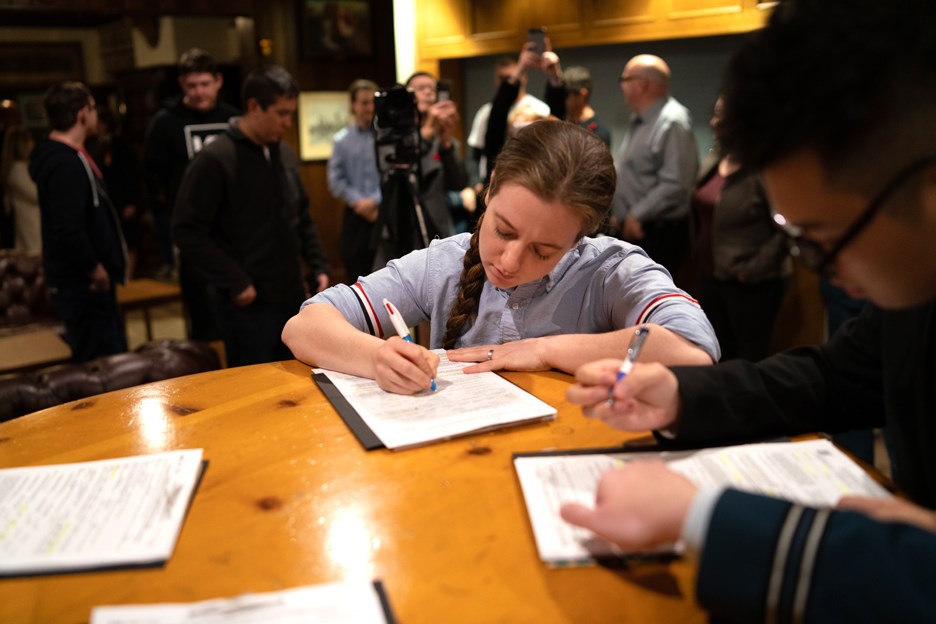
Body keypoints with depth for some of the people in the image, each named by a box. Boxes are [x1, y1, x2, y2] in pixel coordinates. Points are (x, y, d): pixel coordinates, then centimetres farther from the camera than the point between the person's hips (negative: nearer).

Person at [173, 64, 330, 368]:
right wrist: (234, 283, -16)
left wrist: (318, 267, 9)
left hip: (292, 297, 7)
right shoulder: (215, 160, -12)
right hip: (249, 304, -6)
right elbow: (188, 231, -15)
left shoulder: (285, 154, 10)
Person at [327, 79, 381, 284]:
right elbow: (335, 180, 4)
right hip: (355, 215, 2)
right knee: (356, 272, 7)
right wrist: (358, 202, -7)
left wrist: (376, 201, -14)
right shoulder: (342, 140, 7)